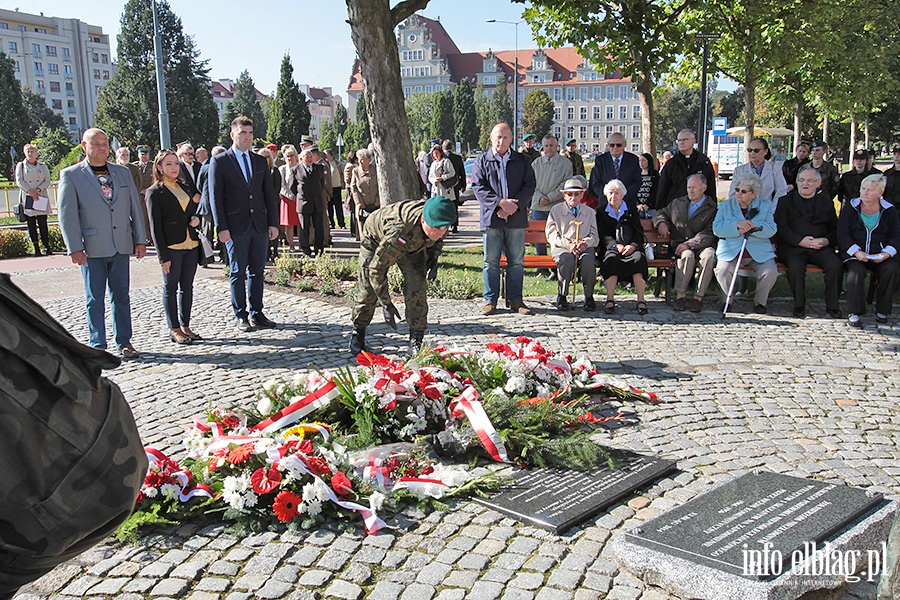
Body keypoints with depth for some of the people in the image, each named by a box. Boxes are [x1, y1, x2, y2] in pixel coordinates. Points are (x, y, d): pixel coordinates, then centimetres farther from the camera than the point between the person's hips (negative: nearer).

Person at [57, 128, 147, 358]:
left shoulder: (123, 173, 12)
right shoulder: (70, 175, 0)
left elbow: (135, 207, 13)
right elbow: (67, 215, -5)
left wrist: (140, 240, 7)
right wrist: (75, 248, -12)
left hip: (121, 246, 3)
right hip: (91, 249, -3)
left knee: (121, 295, 8)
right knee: (95, 298, 3)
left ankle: (124, 342, 17)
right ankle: (98, 345, 13)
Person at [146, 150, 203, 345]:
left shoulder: (185, 188, 15)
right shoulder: (155, 193, -4)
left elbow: (195, 211, 26)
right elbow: (155, 227, -8)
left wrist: (197, 218, 0)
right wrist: (163, 256, -13)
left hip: (191, 245, 6)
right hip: (171, 247, -6)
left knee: (187, 287, 10)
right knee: (171, 288, 3)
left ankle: (185, 326, 19)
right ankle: (174, 329, 10)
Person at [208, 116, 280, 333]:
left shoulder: (260, 161, 13)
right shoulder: (219, 161, 0)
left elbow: (269, 194, 13)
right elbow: (215, 197, -4)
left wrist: (273, 223, 5)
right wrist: (222, 227, -11)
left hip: (260, 225, 4)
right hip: (236, 227, -4)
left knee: (257, 271, 8)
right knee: (238, 273, 3)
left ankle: (256, 313, 18)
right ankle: (241, 316, 12)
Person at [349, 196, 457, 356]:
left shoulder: (439, 223, -30)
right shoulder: (399, 232, -48)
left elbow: (438, 241, 1)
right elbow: (376, 268, -38)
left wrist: (433, 259, -14)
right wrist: (387, 304, -34)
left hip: (412, 244, 4)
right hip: (376, 239, -4)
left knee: (416, 287, -11)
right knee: (369, 290, -2)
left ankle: (416, 342, -4)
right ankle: (357, 333, 24)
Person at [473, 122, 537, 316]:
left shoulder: (522, 161, 11)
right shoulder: (482, 161, 7)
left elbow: (529, 186, 3)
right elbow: (479, 188, -3)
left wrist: (512, 206, -11)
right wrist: (501, 203, -16)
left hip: (516, 219, 1)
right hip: (491, 218, -1)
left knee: (517, 261, 5)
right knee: (491, 262, 3)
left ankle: (515, 300, 14)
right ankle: (490, 300, 13)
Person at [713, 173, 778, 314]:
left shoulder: (766, 206, 12)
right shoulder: (725, 206, 13)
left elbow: (771, 230, -2)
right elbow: (716, 229, -3)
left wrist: (752, 226, -18)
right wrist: (737, 225, -17)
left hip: (759, 253, 0)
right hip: (731, 252, 0)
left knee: (771, 272, -25)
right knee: (722, 270, -29)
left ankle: (760, 301, 3)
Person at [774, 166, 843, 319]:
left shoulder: (826, 203, 21)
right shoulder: (785, 201, 11)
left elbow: (835, 229, 15)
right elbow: (781, 228, -2)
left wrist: (826, 240, -8)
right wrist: (801, 241, -16)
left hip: (820, 247, 2)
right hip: (793, 247, -2)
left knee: (835, 265, -27)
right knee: (795, 266, -34)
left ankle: (832, 306, -10)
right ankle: (799, 305, -14)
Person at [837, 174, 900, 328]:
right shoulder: (850, 207, 5)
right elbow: (842, 234, -3)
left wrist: (886, 253, -15)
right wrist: (856, 252, -18)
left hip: (880, 255, 2)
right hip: (854, 253, -1)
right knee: (856, 270, -32)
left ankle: (882, 311, -9)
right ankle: (853, 313, -23)